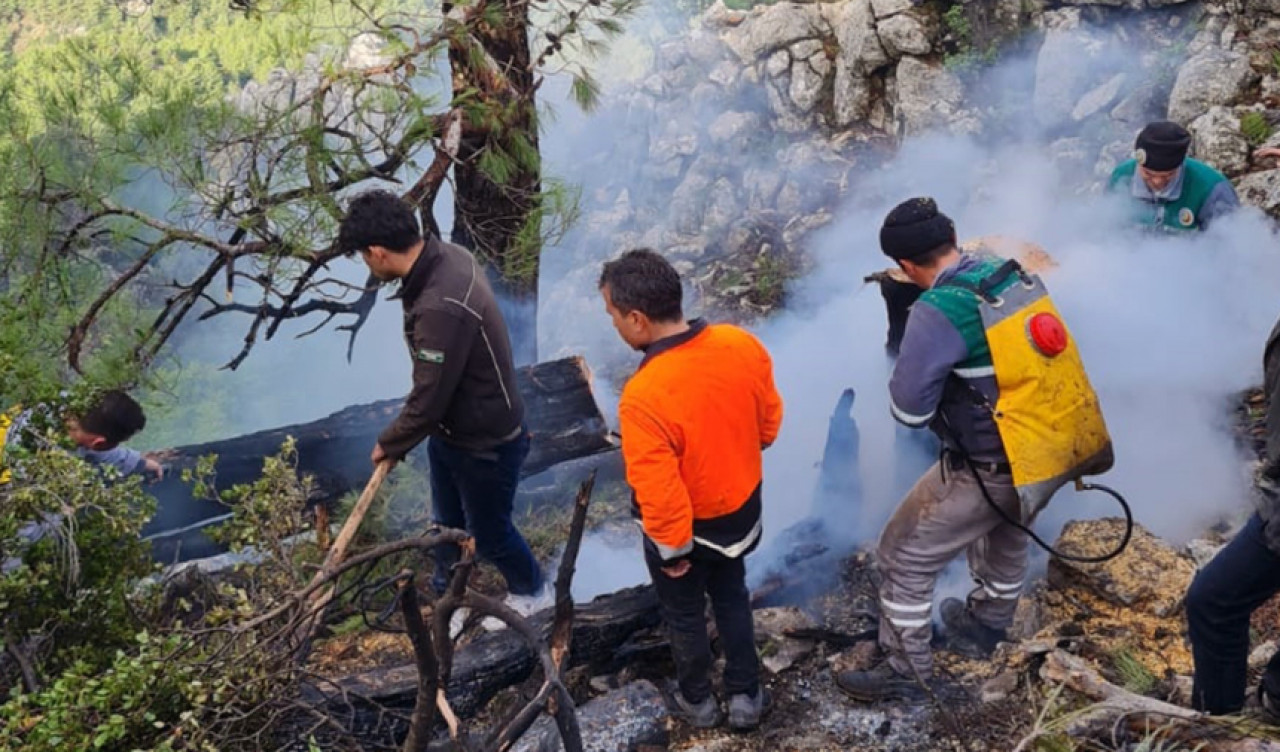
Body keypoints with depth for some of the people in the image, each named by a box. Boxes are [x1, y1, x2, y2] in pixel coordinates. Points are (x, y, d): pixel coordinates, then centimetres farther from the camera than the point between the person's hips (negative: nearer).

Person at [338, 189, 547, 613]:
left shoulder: (441, 308, -38)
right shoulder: (447, 257, -7)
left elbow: (429, 398, -27)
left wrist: (389, 445, -8)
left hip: (485, 443, -8)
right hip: (450, 430, 8)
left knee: (488, 531, 17)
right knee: (448, 523, 25)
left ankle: (531, 593, 43)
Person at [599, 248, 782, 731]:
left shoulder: (643, 396, -37)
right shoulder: (743, 345, -19)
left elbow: (659, 493, -29)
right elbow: (769, 420, -2)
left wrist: (672, 550, -11)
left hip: (687, 527, -5)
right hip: (742, 507, 5)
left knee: (684, 614, 23)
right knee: (732, 599, 29)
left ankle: (697, 701, 45)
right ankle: (745, 696, 44)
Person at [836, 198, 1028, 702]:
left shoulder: (936, 312, -24)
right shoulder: (1012, 275, -3)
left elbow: (908, 410, -18)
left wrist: (908, 361, -1)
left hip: (981, 471, -8)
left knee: (903, 558, 8)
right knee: (1006, 533, 33)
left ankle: (905, 670, 20)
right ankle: (984, 625, 55)